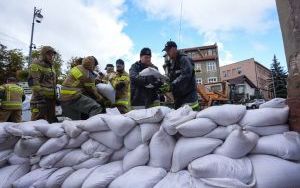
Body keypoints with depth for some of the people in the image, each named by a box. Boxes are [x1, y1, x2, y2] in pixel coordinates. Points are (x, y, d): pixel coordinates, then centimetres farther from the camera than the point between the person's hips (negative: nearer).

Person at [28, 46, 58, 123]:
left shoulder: (51, 67, 22)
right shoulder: (36, 65, -4)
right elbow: (33, 83, -15)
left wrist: (55, 95, 19)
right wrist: (42, 94, -23)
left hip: (51, 99, 8)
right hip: (40, 99, -8)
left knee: (51, 121, 13)